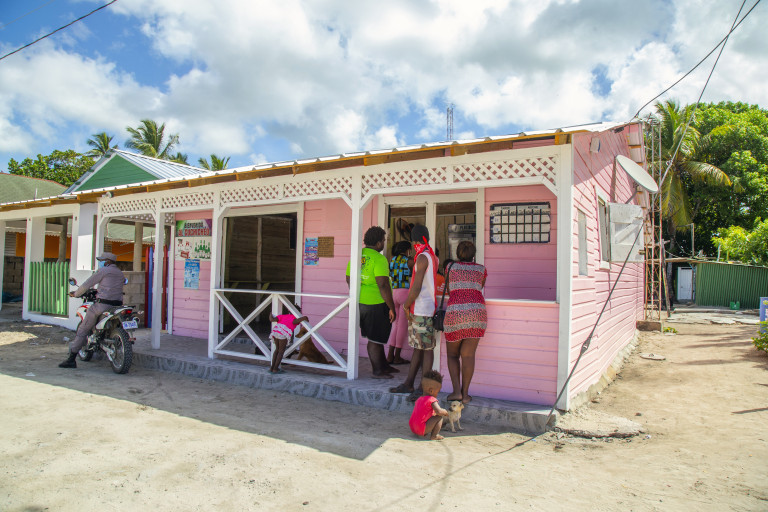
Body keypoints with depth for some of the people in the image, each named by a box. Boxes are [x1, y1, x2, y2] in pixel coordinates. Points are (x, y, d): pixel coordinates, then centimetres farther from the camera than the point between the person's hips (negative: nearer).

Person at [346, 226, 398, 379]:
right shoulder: (378, 259, -17)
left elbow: (349, 279, 14)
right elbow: (383, 285, -22)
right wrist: (392, 308, -15)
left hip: (360, 302, 8)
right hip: (376, 304, -8)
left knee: (376, 336, 21)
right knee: (375, 339, 5)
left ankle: (383, 365, 33)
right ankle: (377, 371, 17)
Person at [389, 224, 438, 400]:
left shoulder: (423, 257, -14)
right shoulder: (432, 256, 16)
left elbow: (416, 287, -18)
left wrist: (406, 306, -6)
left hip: (422, 310, -9)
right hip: (419, 309, 9)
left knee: (426, 348, -3)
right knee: (417, 347, 13)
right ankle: (408, 384, 21)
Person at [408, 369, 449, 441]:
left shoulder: (419, 400, 16)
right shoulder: (432, 400, -10)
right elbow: (439, 411, -23)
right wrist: (445, 412, -2)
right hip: (421, 430, -9)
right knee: (440, 417, -6)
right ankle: (434, 436, -5)